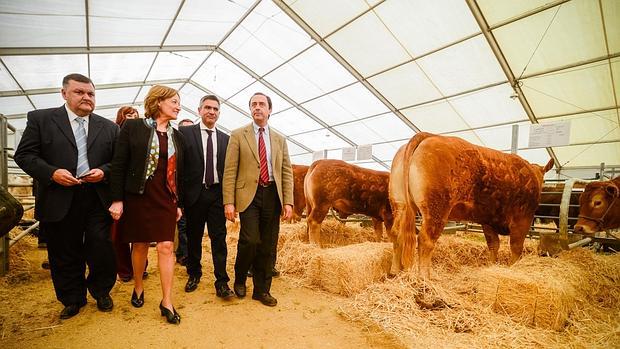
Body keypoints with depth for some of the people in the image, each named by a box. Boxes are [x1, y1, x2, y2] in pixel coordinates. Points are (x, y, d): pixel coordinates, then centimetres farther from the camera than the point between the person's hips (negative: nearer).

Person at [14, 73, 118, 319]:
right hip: (60, 201, 0)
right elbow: (24, 154, 1)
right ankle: (72, 299, 32)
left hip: (97, 200, 1)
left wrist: (104, 172, -11)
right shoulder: (40, 119, 4)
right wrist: (51, 173, -15)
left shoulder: (109, 127, 7)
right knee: (65, 256, 12)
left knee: (102, 251, 3)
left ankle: (100, 291, 29)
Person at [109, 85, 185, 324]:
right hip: (137, 196, -2)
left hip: (166, 198, 3)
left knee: (166, 246, -2)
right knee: (140, 245, 11)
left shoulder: (176, 136, 9)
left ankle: (167, 302, 8)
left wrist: (179, 204, 10)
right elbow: (119, 165, -5)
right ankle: (138, 288, 35)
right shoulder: (132, 127, -2)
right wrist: (117, 199, -9)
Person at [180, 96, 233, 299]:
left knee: (219, 238, 0)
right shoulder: (185, 133, 1)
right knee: (194, 237, 13)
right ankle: (194, 274, 32)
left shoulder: (225, 139, 9)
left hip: (217, 193, 1)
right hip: (195, 192, -1)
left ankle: (222, 282, 7)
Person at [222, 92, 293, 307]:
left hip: (272, 195, 3)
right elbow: (230, 171, -1)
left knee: (268, 246, 7)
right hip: (249, 194, -3)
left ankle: (262, 290, 24)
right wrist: (229, 202, -9)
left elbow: (287, 172, 10)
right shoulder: (238, 135, 5)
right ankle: (240, 279, 18)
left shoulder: (280, 139, 14)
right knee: (250, 240, -13)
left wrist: (288, 201, 0)